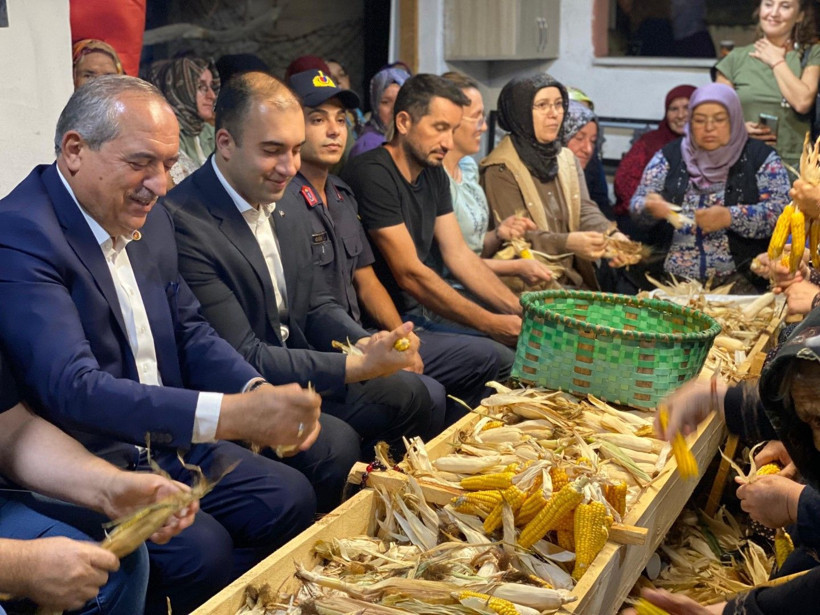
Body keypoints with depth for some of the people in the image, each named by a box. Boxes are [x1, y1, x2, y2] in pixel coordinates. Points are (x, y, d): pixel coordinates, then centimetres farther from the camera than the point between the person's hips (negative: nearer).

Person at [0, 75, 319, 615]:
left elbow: (190, 333, 11)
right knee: (201, 549, -24)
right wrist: (232, 414, -39)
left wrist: (259, 393, -10)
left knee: (292, 499, 2)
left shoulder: (149, 219, 5)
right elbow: (72, 387, -32)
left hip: (167, 442, 8)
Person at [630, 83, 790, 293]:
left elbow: (780, 212, -5)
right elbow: (638, 205, 8)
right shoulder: (670, 155, 12)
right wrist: (651, 208, -16)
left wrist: (729, 218, -20)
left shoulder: (761, 156, 5)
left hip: (737, 278, -2)